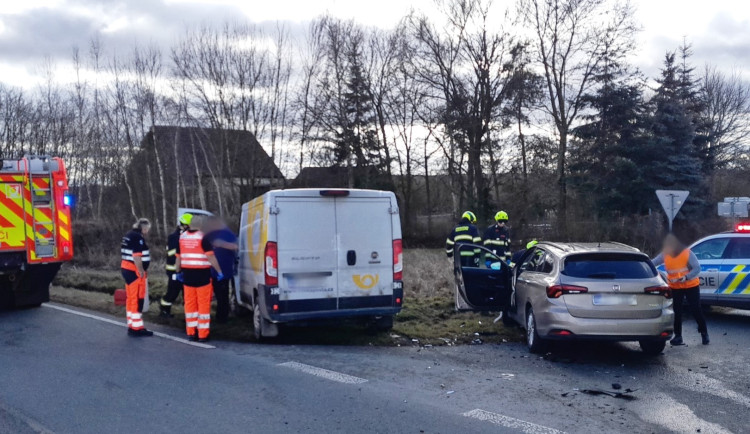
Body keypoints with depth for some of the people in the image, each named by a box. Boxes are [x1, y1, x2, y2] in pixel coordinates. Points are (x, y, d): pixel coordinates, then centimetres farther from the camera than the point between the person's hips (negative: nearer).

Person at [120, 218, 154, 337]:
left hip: (126, 268, 10)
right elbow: (136, 256, -23)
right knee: (137, 299, -5)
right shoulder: (138, 237, -16)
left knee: (131, 298, 15)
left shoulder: (129, 235, 16)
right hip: (135, 271, -10)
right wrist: (141, 271, -17)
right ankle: (136, 328, -2)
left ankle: (132, 325, 22)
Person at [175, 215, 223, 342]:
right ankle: (203, 334, 2)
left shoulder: (182, 237, 6)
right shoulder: (202, 238, -11)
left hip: (188, 276, 5)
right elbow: (211, 257, -15)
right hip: (202, 276, -5)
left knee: (190, 304, 12)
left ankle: (191, 332, 15)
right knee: (203, 305, 1)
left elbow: (178, 257, 13)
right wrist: (219, 271, -10)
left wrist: (178, 272, 24)